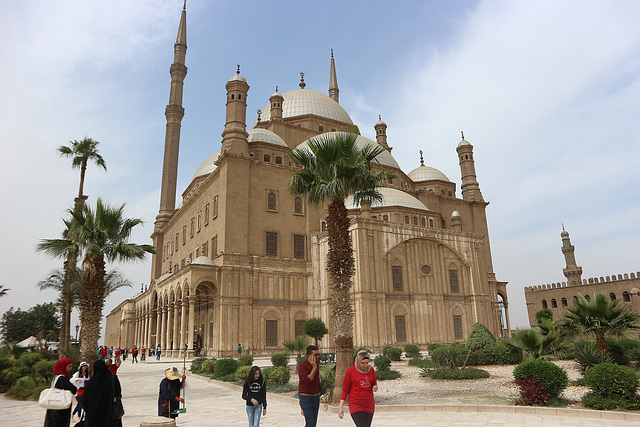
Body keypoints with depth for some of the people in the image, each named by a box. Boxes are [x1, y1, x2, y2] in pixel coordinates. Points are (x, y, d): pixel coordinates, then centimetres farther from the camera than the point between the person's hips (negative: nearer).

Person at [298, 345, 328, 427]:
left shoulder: (316, 365, 11)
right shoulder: (302, 366, -13)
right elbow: (307, 380, -24)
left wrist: (321, 395, 21)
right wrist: (314, 367, -20)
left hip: (316, 397, 7)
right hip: (305, 398, -7)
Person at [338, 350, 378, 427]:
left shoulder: (371, 370, 5)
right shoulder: (350, 371, -7)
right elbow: (345, 389, -2)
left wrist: (375, 388, -8)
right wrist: (341, 407, -6)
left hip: (369, 405, 5)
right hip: (356, 405, -5)